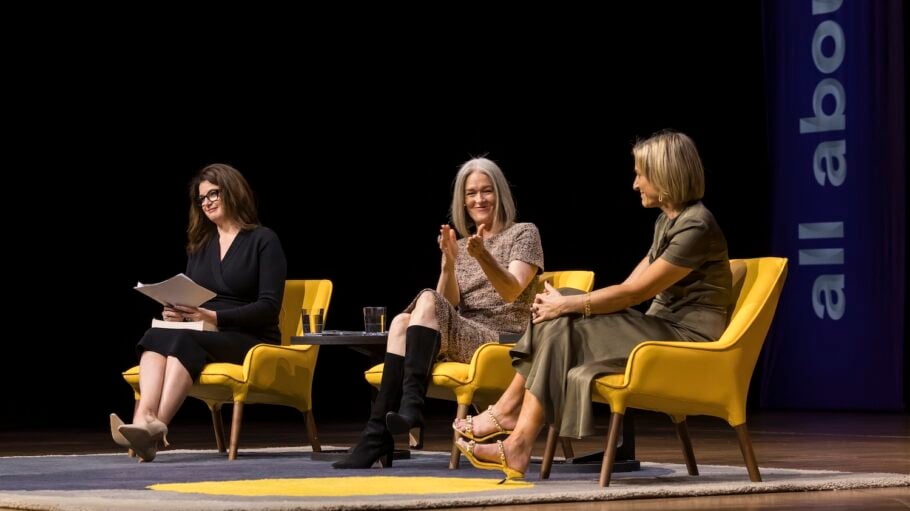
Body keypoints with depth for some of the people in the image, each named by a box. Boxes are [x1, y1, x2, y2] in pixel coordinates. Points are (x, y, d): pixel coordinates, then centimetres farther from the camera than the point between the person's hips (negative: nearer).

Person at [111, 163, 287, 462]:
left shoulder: (263, 240, 0)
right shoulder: (200, 244, 20)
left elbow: (269, 306, -9)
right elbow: (188, 297, 19)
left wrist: (215, 317, -20)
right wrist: (176, 311, -7)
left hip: (251, 340, -5)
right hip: (202, 335, 5)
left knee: (184, 339, -34)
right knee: (157, 336, -28)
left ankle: (157, 426, -47)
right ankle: (144, 420, -51)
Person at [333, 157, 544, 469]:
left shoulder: (524, 234, 9)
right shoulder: (462, 245, 24)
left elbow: (511, 291, -9)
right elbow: (449, 306, 9)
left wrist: (483, 256, -27)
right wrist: (449, 263, -9)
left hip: (502, 343, -5)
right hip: (462, 344, 5)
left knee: (427, 301, -29)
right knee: (402, 322, -27)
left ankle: (411, 405, -44)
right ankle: (377, 437, -37)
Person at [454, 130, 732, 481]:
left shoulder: (696, 228, -16)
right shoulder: (668, 221, 15)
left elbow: (633, 293, -18)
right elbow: (633, 284, 11)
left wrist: (568, 305, -12)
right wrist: (566, 303, -1)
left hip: (686, 340, -9)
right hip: (661, 328, 9)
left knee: (562, 326, -20)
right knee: (557, 321, -6)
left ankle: (518, 448, -20)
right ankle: (508, 411, -10)